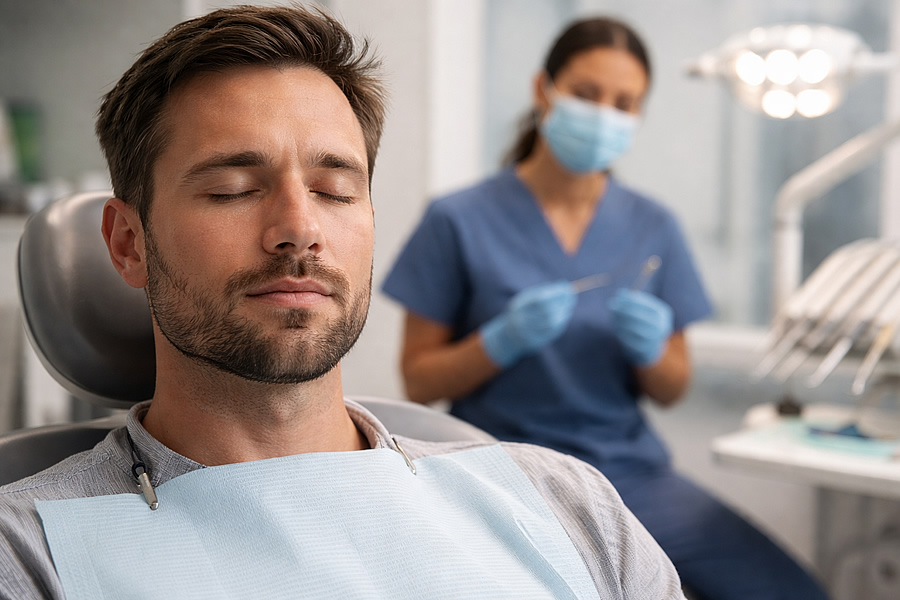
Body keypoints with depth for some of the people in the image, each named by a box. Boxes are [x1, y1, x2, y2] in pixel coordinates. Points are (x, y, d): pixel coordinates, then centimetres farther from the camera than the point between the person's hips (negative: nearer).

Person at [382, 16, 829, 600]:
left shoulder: (653, 227, 6)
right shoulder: (460, 221, -4)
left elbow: (671, 391, 10)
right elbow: (419, 382, -1)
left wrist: (651, 349, -12)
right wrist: (503, 341, -18)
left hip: (632, 465, 4)